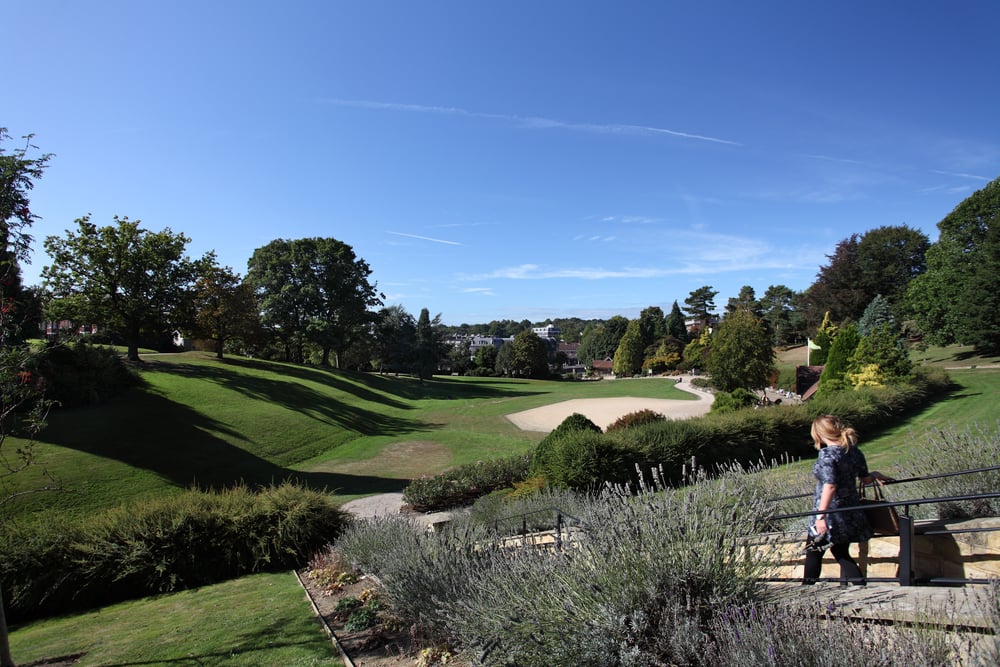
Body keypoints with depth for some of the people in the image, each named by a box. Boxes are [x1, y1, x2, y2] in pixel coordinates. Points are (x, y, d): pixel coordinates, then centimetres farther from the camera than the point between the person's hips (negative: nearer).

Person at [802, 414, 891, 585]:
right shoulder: (854, 451, 3)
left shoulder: (827, 454, -18)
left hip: (831, 514, -7)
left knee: (813, 552, 9)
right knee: (842, 553, 19)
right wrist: (875, 475, 35)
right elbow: (866, 479, 13)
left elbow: (830, 486, -26)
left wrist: (821, 515, -28)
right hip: (850, 514, 7)